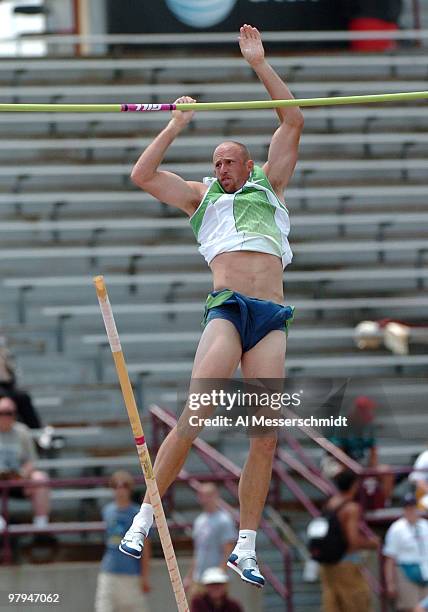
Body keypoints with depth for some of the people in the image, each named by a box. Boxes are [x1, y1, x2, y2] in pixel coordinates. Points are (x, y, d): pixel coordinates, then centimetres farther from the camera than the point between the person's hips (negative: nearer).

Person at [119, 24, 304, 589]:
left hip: (273, 318, 1)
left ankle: (246, 547, -1)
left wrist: (258, 63, 19)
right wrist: (176, 124, 19)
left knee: (266, 435, -5)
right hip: (227, 308, -1)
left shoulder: (269, 186, 25)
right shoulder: (201, 197, 24)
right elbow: (143, 174, 17)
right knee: (193, 419, -16)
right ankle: (145, 516, -10)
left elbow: (293, 122, 21)